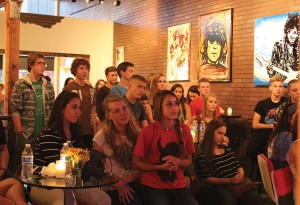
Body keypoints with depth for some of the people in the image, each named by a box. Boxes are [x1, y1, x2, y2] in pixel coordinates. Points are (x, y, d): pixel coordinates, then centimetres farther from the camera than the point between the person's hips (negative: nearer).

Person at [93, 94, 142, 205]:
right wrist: (119, 186, -12)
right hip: (113, 189, -3)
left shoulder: (138, 134, 4)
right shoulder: (101, 137, -3)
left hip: (135, 184, 4)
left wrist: (127, 180, -13)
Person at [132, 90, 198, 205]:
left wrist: (177, 162, -12)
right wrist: (161, 167, -16)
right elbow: (136, 163, -3)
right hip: (152, 186, -3)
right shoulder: (148, 132, -9)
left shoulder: (184, 129, 2)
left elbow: (189, 160, 10)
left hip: (179, 186, 4)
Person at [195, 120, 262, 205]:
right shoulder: (203, 155, 0)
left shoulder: (227, 149, 21)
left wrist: (241, 175, -2)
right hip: (222, 188, -5)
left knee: (254, 197, -26)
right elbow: (208, 179, -6)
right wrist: (230, 180, -15)